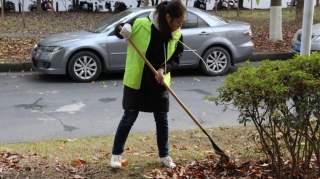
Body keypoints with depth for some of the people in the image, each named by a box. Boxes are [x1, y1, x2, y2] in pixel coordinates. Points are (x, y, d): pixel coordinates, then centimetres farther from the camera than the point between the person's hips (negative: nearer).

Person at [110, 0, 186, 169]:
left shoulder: (177, 35, -5)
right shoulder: (140, 24, -17)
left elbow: (176, 58, 0)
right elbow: (119, 30, -4)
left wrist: (164, 70, -18)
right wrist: (122, 31, -27)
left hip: (159, 84, 4)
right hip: (136, 82, -4)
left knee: (162, 120, 11)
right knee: (129, 118, 5)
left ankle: (164, 155, 28)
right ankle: (116, 154, 21)